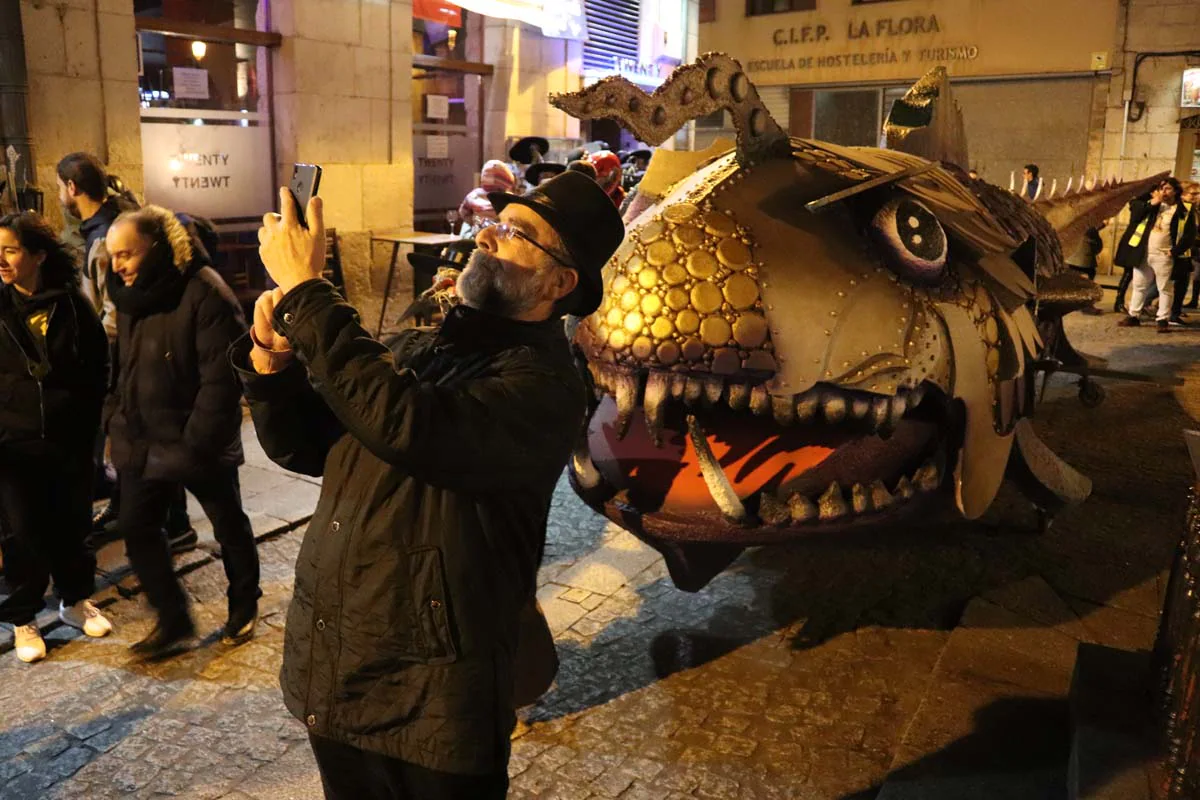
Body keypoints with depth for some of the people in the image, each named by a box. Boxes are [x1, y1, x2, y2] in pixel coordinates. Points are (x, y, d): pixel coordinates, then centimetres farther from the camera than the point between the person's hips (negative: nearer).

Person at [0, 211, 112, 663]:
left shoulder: (71, 304, -3)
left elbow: (98, 366, 4)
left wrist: (89, 421, 3)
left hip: (69, 439, 1)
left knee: (72, 523, 12)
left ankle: (75, 599, 32)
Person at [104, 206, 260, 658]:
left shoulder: (205, 293, -21)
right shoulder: (129, 293, 4)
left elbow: (222, 378, -23)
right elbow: (124, 366, 16)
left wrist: (196, 444, -23)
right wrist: (118, 422, 9)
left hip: (200, 444, -7)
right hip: (144, 441, 7)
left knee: (229, 527, 11)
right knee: (136, 528, 8)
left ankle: (244, 607, 34)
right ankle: (173, 620, 24)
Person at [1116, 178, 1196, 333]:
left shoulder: (1184, 211, -3)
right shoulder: (1151, 203, 8)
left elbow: (1189, 234, -5)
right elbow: (1134, 214, -4)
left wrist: (1175, 251, -13)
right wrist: (1151, 204, -14)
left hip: (1164, 256, -4)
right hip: (1144, 254, 4)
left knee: (1165, 289, 1)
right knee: (1139, 286, 12)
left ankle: (1163, 320, 6)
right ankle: (1133, 316, 21)